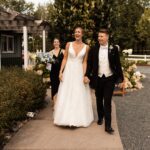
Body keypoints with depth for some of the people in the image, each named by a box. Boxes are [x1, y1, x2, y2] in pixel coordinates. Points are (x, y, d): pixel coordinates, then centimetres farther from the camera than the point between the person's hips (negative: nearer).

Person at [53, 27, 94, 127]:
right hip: (68, 71, 1)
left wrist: (84, 75, -7)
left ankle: (78, 118, 17)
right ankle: (67, 118, 15)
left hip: (79, 72, 0)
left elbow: (85, 62, 2)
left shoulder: (86, 47, 1)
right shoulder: (69, 44, 2)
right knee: (66, 95, 4)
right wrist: (61, 72, -4)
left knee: (79, 96, 4)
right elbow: (65, 59, 3)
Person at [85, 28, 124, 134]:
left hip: (110, 79, -2)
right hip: (98, 79, 2)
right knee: (99, 100, 15)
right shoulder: (94, 49, 0)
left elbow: (118, 64, -1)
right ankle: (100, 117, 36)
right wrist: (87, 75, -8)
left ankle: (108, 125, -2)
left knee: (107, 101, -5)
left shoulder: (113, 49, -3)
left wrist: (121, 79, -2)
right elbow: (89, 63, 3)